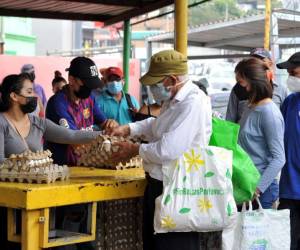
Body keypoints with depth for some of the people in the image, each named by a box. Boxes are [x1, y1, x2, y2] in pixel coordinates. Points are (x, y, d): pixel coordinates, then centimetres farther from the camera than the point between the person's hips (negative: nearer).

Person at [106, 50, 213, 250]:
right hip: (159, 184, 10)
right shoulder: (173, 100, 10)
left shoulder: (193, 104, -23)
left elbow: (168, 150, -28)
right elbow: (156, 125, 30)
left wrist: (135, 150, -11)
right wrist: (128, 129, 14)